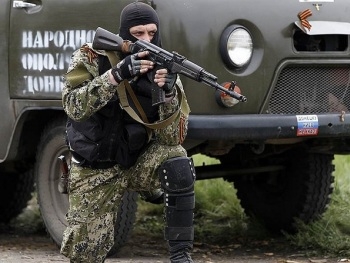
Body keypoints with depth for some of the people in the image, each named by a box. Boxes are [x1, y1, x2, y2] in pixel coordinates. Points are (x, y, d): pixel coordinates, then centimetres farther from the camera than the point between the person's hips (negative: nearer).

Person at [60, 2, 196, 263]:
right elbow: (74, 106, -30)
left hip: (139, 160, 1)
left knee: (177, 165, -32)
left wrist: (169, 93, -37)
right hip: (95, 170, -1)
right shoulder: (92, 58, -14)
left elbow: (173, 137, -19)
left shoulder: (164, 68, -12)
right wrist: (117, 75, -41)